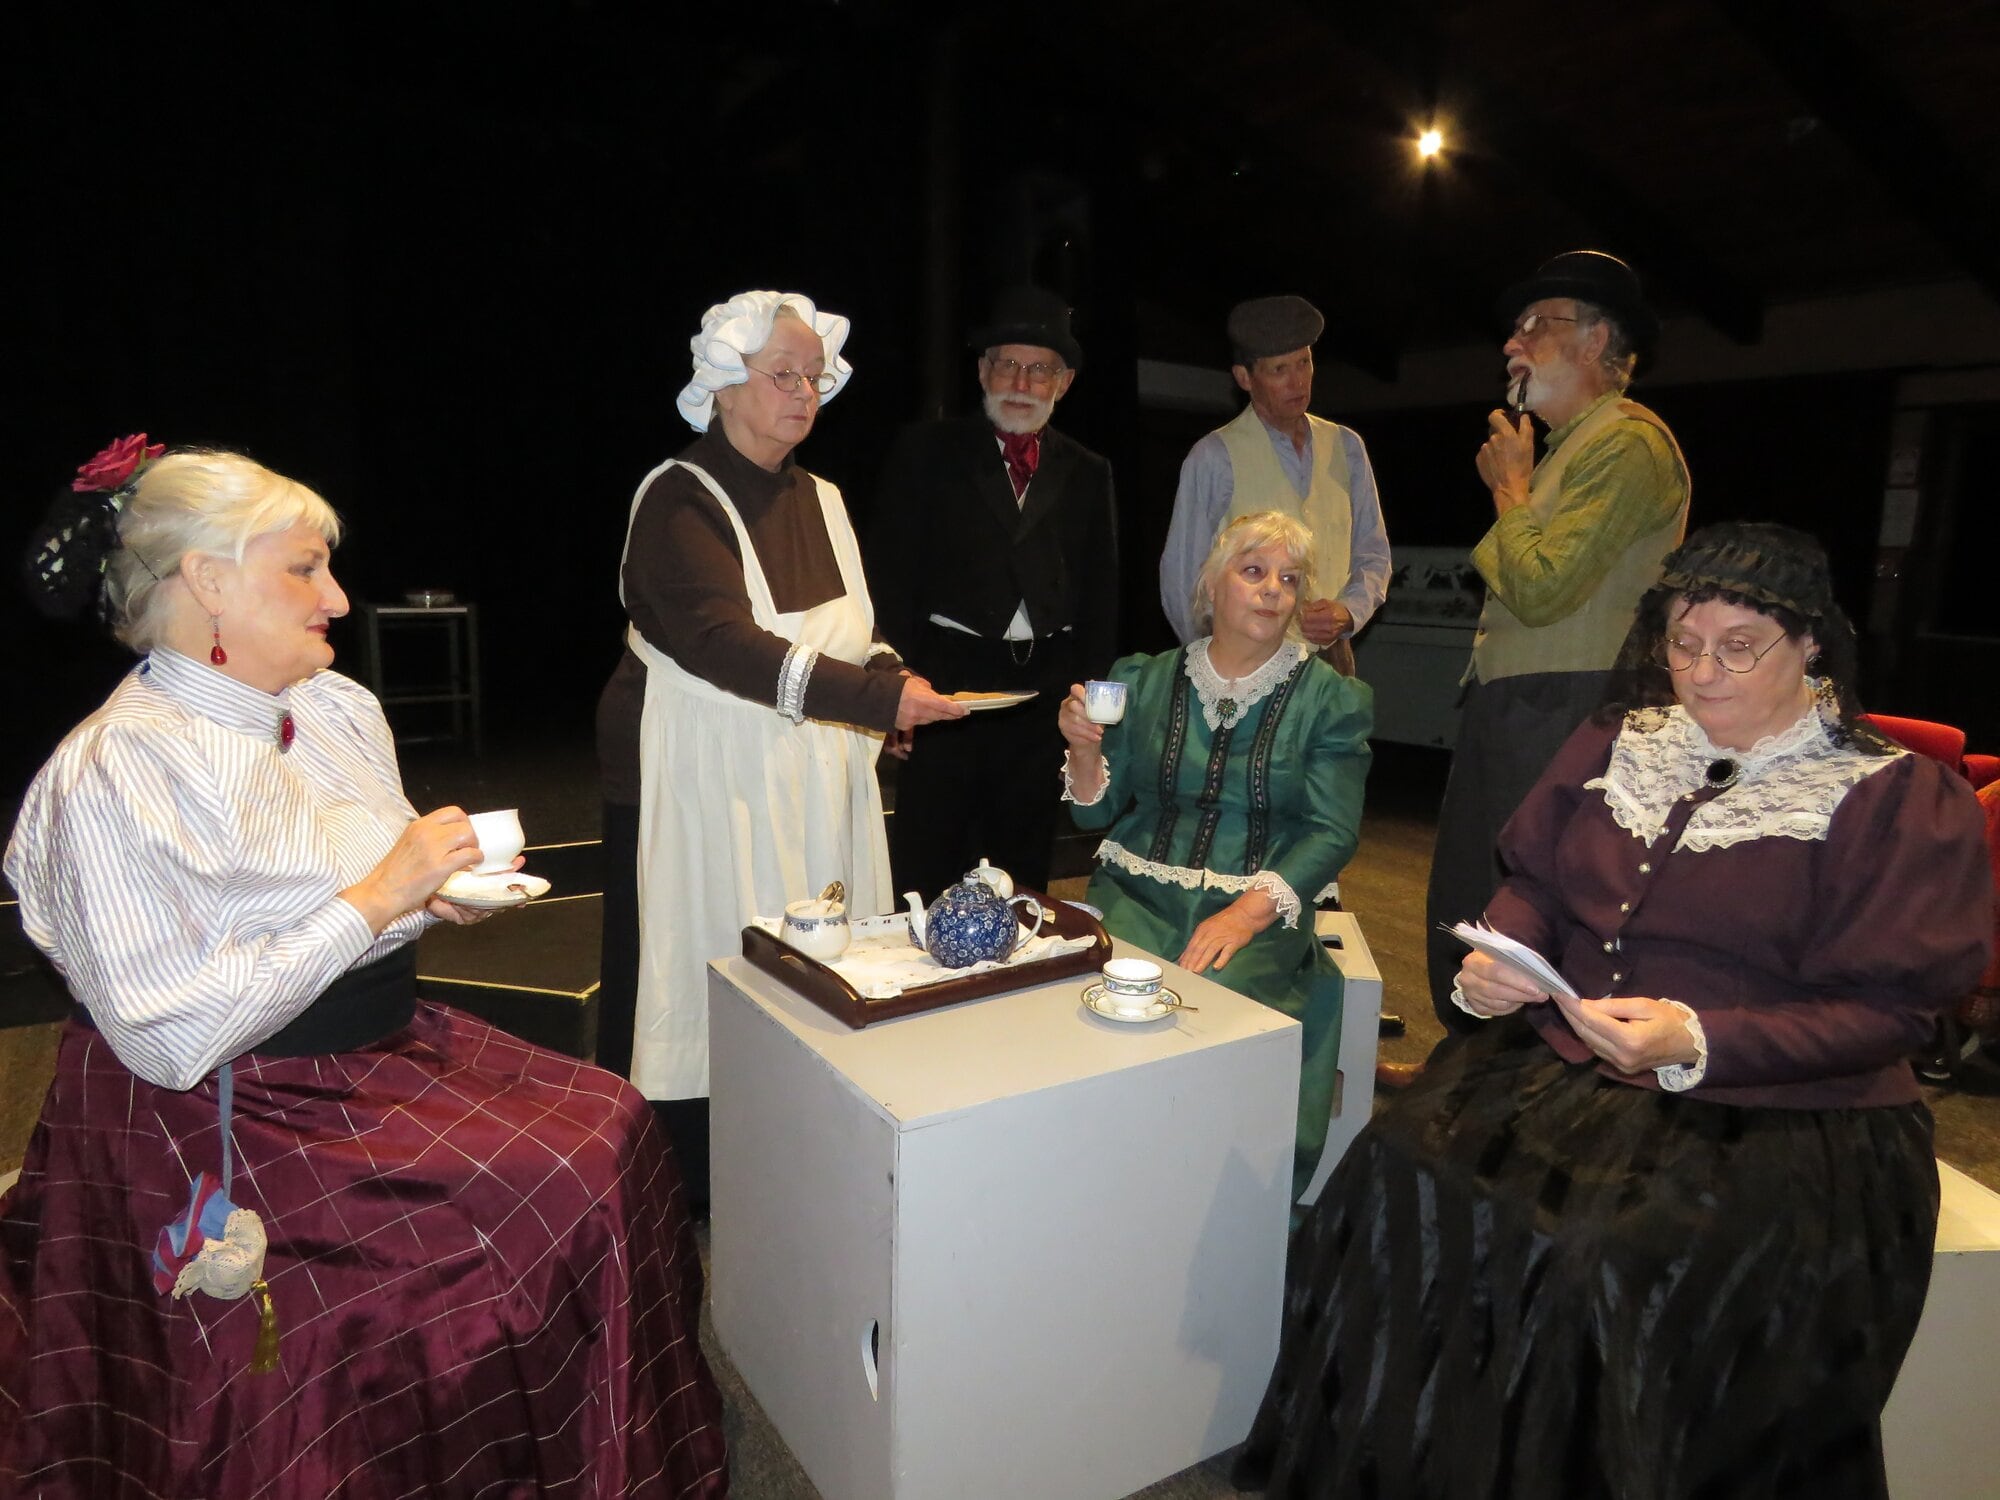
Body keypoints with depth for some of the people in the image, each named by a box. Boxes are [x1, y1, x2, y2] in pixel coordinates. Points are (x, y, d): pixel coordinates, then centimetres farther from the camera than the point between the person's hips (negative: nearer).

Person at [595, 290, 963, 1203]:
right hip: (700, 779, -6)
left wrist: (887, 680, -5)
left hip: (808, 781, 6)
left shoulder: (819, 501, 12)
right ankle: (682, 1193, 18)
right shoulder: (679, 497, -9)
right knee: (696, 973, 1)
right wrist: (876, 698, -31)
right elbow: (723, 643, -24)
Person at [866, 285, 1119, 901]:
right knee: (927, 867, 2)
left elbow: (1101, 596, 13)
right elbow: (889, 574, 0)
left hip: (1048, 689, 3)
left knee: (1024, 865, 12)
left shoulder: (1088, 474, 13)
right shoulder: (925, 452, 5)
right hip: (946, 679, -2)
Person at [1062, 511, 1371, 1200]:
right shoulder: (1145, 680, 10)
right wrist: (1084, 748, -11)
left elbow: (1332, 832, -4)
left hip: (1258, 909, -2)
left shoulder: (1331, 700, 5)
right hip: (1138, 893, 2)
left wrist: (1248, 911, -19)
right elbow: (1097, 812, 11)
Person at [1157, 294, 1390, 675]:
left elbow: (1372, 555, 14)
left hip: (1331, 662, 4)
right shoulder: (1214, 458, -6)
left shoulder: (1346, 447, 10)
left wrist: (1348, 611, -4)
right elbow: (1181, 579, -5)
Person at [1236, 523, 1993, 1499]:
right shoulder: (1617, 745, 12)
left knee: (1606, 1264, -31)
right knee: (1404, 1174, -21)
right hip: (1563, 1053, 4)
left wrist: (1698, 1042, -21)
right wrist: (1498, 960, -7)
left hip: (1775, 1112, -3)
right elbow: (1532, 881, 16)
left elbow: (1886, 1014, -7)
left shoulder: (1899, 800, -2)